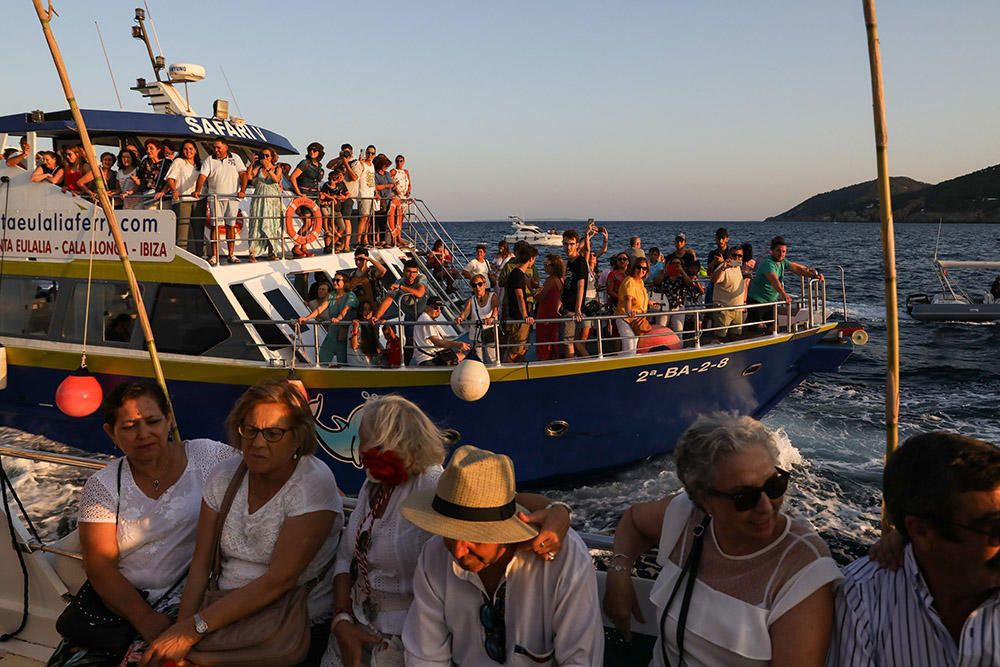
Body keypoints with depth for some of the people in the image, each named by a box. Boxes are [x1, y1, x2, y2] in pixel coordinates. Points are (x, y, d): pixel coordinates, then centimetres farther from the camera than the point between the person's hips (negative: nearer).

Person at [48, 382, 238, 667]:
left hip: (188, 593, -3)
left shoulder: (207, 457, 0)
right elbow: (100, 565, -1)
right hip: (119, 599, 3)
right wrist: (144, 619, -15)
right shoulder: (102, 486, 4)